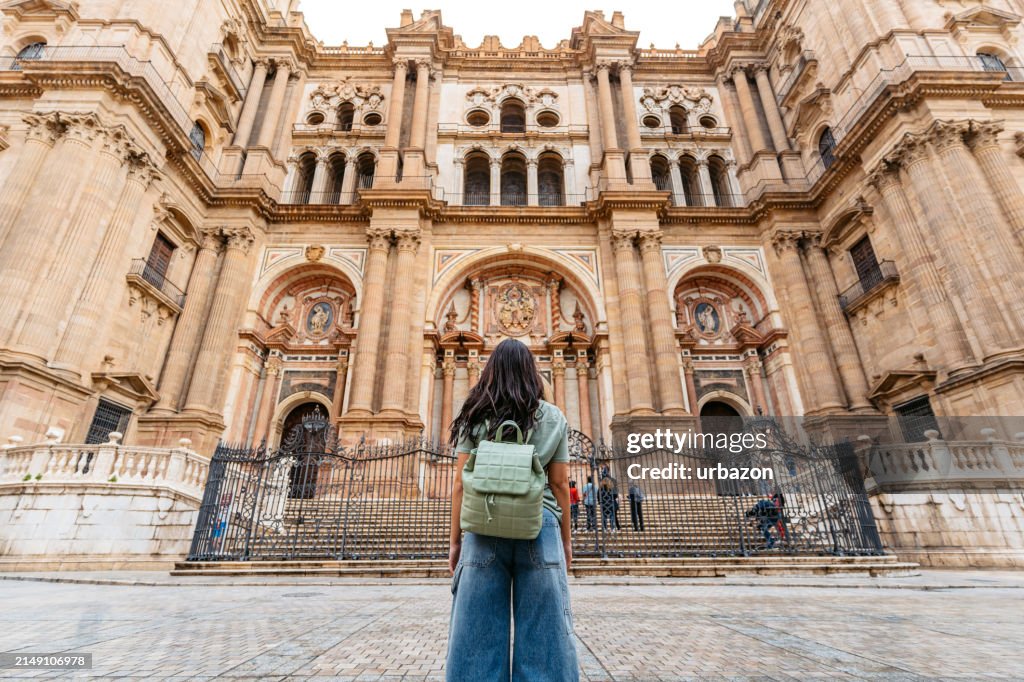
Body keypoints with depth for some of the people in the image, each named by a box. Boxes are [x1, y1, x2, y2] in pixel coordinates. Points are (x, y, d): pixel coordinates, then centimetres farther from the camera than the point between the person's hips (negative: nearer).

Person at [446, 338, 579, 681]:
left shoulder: (475, 416, 4)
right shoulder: (554, 417, 6)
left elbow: (461, 483, 2)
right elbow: (559, 483, 5)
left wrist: (455, 540, 9)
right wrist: (566, 537, 15)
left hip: (485, 528, 0)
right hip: (539, 526, 1)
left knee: (479, 635, 7)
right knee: (544, 635, 8)